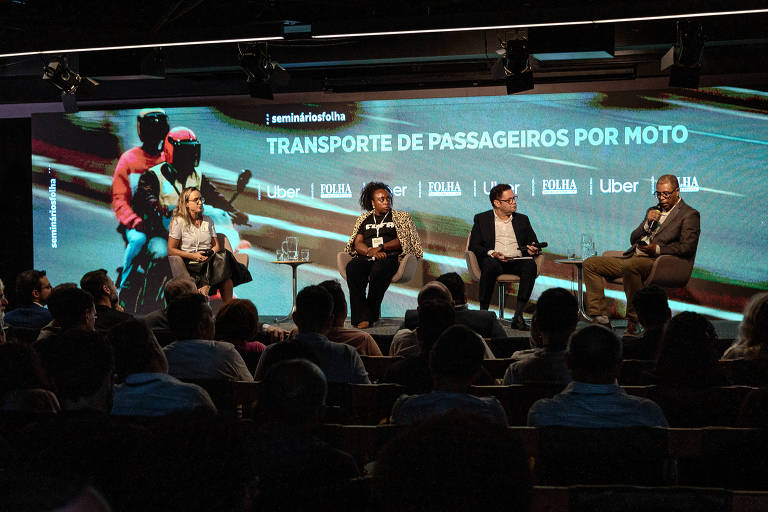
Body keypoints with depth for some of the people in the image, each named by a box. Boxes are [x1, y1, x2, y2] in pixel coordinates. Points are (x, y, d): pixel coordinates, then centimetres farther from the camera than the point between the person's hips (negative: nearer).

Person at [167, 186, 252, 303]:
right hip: (191, 263, -5)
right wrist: (193, 255, -14)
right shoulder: (179, 222, 0)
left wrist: (211, 253, -8)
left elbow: (216, 245, 17)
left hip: (209, 259, 5)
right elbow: (171, 250, -3)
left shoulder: (208, 220, 17)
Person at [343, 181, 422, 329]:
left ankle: (371, 313, -33)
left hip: (389, 257, -2)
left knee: (379, 269, -40)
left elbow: (401, 242, 5)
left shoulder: (400, 217, 18)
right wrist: (372, 252, -10)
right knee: (352, 268, -34)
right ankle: (362, 317, -40)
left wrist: (381, 247, -10)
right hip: (365, 257, 2)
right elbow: (358, 244, 11)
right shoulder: (365, 219, 23)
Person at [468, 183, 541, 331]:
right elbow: (474, 246, 4)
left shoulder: (522, 219, 22)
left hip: (517, 261, 2)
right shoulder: (482, 219, 13)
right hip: (494, 260, -2)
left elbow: (534, 244, 20)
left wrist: (534, 250, -6)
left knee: (530, 264, -32)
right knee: (490, 264, -38)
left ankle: (518, 315, -35)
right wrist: (491, 253, -15)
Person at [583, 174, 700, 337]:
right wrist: (647, 224, 5)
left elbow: (687, 248, -10)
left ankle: (632, 324, -32)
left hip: (655, 261, -8)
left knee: (630, 266, -40)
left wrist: (657, 249, -20)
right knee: (590, 264, -4)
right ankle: (601, 319, -13)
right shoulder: (653, 211, 27)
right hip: (632, 257, 8)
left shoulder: (689, 215, 4)